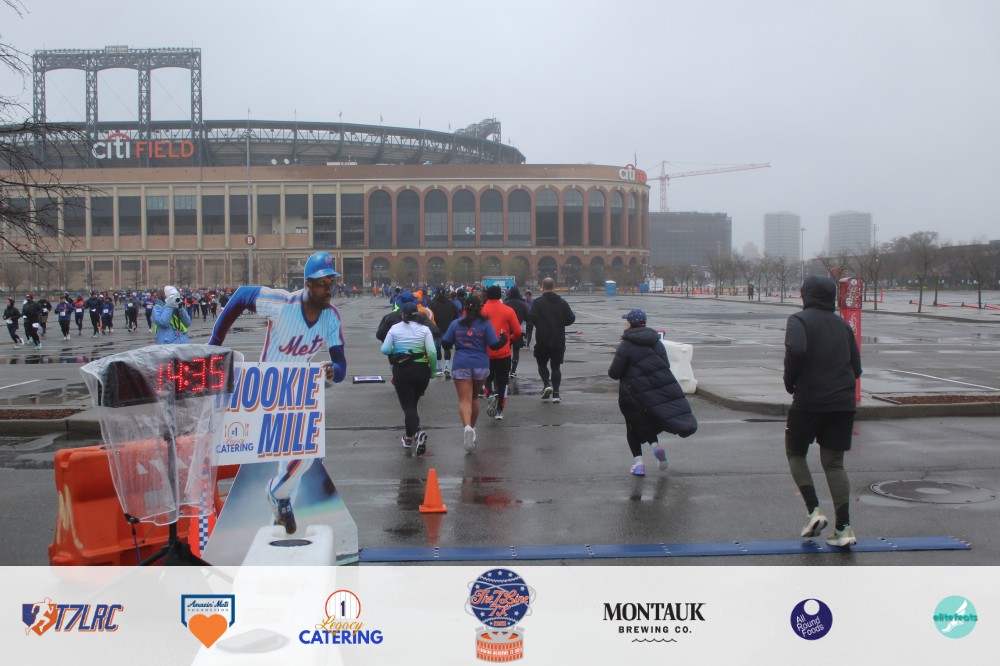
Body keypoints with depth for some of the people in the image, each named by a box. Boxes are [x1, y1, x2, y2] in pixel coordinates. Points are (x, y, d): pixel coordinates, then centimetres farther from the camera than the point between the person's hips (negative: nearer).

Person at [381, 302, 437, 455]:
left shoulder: (395, 328, -2)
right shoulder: (424, 329, -2)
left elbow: (385, 349, -6)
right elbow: (432, 352, -11)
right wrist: (433, 371, 1)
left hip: (401, 371, -2)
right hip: (421, 370, 2)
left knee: (408, 406, -1)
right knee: (413, 403, 21)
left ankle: (417, 432, -27)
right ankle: (409, 436, 30)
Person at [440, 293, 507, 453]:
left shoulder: (456, 324, 4)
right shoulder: (485, 324, 0)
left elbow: (445, 344, 7)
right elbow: (494, 345, -4)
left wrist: (443, 336, 28)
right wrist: (504, 340, 15)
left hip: (461, 365, -1)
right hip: (481, 365, 1)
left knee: (465, 400, -8)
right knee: (474, 398, 20)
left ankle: (467, 426, -34)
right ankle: (472, 429, 26)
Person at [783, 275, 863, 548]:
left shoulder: (799, 320, -5)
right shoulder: (843, 325, 13)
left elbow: (796, 351, -23)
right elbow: (856, 367, 13)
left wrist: (790, 383, -8)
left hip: (809, 401, -5)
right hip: (843, 403, 5)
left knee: (795, 453, 14)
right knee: (834, 462, 11)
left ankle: (814, 511, -1)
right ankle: (844, 527, 3)